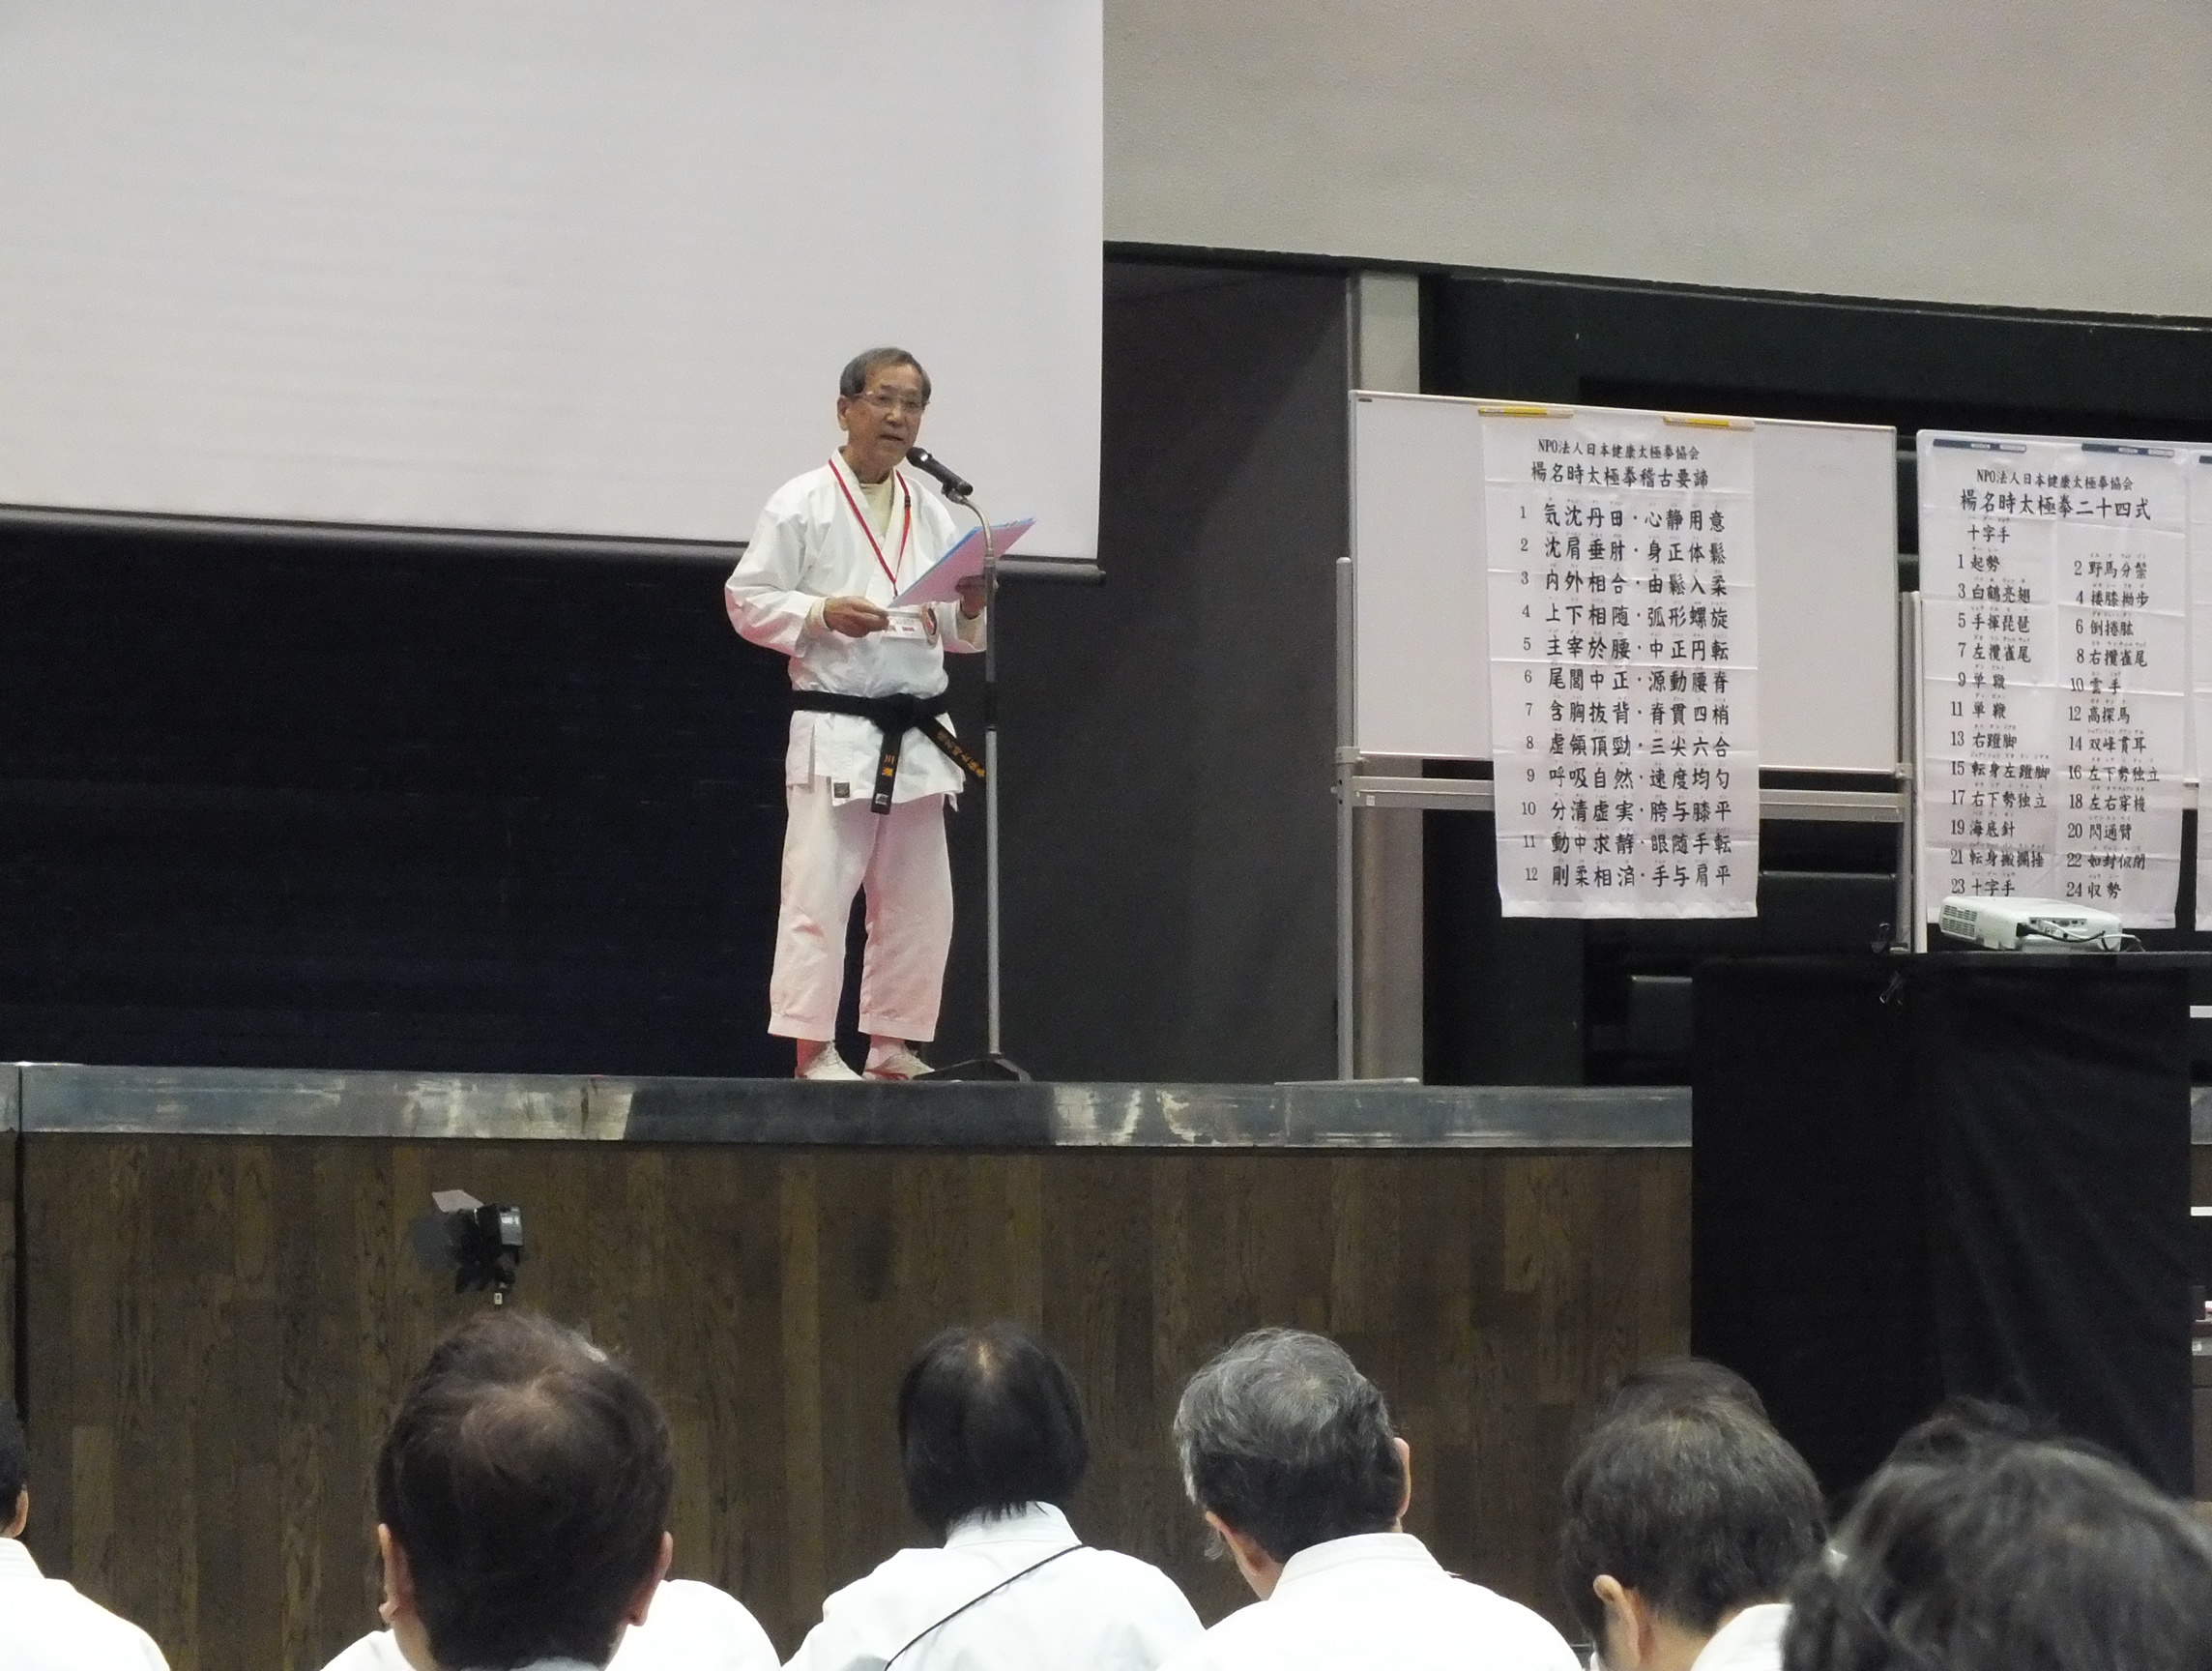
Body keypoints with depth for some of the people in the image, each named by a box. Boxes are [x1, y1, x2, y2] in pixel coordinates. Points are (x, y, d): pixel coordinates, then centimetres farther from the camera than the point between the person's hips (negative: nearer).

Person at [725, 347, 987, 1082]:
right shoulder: (802, 504, -3)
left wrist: (969, 611, -4)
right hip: (835, 728, -6)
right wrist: (821, 615, -19)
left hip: (917, 733, 6)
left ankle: (892, 1045, 17)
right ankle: (812, 1049, -7)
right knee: (819, 893, -9)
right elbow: (748, 601, -6)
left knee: (916, 902, 8)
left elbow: (956, 636, 17)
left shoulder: (932, 512, 13)